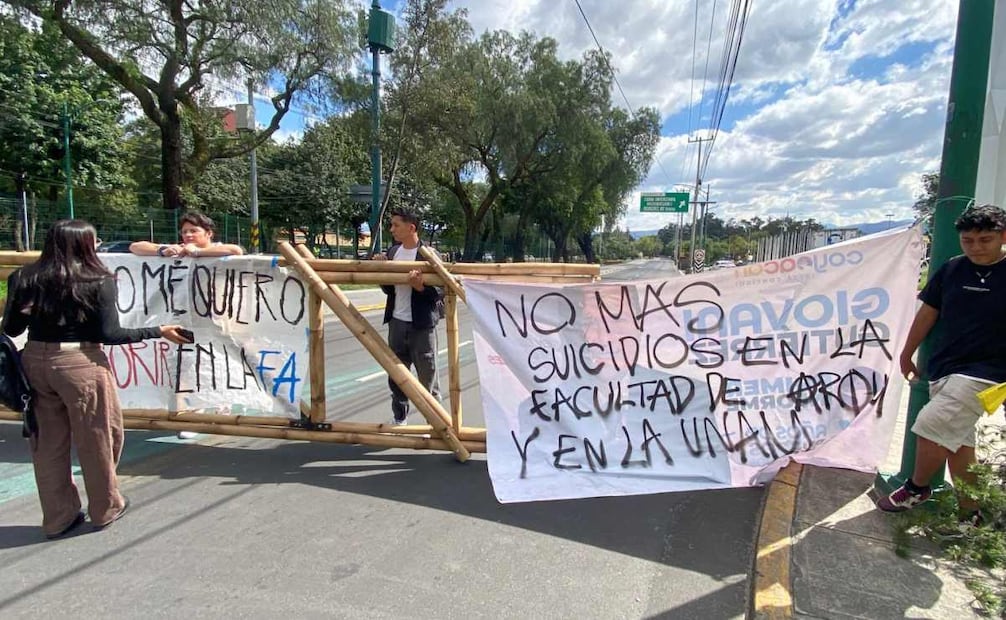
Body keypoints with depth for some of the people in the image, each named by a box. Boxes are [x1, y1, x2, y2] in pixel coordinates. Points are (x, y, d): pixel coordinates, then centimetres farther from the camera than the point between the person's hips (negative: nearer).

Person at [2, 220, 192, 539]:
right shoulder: (98, 281, -11)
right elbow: (109, 334, -14)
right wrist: (159, 331, -7)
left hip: (35, 361, 5)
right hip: (80, 364, -5)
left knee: (48, 443, 16)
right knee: (96, 440, 12)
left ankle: (58, 517, 29)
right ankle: (105, 508, 29)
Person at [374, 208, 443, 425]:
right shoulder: (392, 251, 8)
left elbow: (440, 292, -13)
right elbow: (388, 289, 14)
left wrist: (420, 286, -29)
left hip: (421, 325, -6)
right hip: (396, 323, 6)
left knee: (427, 377, 5)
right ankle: (398, 419, 33)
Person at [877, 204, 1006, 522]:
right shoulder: (951, 270, 5)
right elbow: (927, 314, 13)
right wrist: (907, 355, 18)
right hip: (943, 369, 5)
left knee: (932, 427, -13)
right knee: (956, 442, 10)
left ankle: (916, 487, 13)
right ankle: (970, 514, 23)